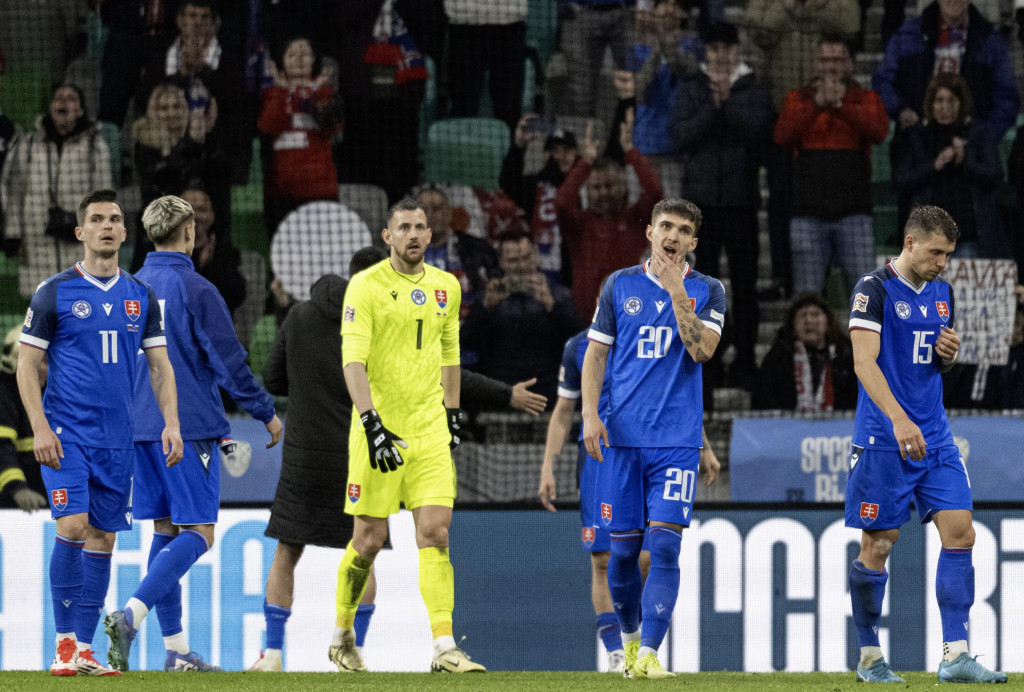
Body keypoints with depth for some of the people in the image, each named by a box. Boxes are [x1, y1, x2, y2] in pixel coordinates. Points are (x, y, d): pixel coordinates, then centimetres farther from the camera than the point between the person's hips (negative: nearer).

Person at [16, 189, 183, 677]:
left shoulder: (140, 297, 10)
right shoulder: (55, 293, -2)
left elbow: (160, 366, 13)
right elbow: (27, 364, -2)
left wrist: (171, 423, 0)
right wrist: (40, 428, -12)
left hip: (117, 437, 4)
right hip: (66, 432, -4)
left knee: (102, 538, 4)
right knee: (73, 526, -17)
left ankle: (84, 651, 8)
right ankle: (64, 642, -10)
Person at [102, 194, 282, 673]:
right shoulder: (196, 291, -11)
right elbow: (229, 362, -10)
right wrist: (266, 413, 2)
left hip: (140, 428, 7)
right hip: (190, 426, -7)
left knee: (165, 530, 11)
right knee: (198, 533, -5)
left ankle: (176, 649, 9)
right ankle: (131, 614, -25)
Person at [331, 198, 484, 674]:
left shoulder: (445, 287, 9)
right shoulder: (366, 287, -8)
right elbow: (352, 360, -15)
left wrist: (452, 416, 20)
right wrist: (371, 423, -24)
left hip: (430, 431, 4)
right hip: (380, 429, -4)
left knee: (435, 533, -7)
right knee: (370, 538, 1)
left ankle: (444, 647, -12)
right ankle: (342, 636, 21)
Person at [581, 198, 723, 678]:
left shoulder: (707, 291, 6)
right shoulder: (620, 285, 9)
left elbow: (702, 350, -9)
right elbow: (596, 352, 10)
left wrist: (677, 292, -14)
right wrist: (590, 413, -2)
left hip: (678, 440, -1)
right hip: (622, 437, 1)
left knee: (664, 545, -12)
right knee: (624, 548, 3)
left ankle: (649, 653, -13)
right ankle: (629, 637, 26)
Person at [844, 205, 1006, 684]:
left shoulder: (941, 292, 13)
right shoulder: (875, 289, -9)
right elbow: (865, 361, -17)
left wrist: (951, 352, 0)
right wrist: (899, 420, -28)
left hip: (935, 437, 6)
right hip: (884, 441, -6)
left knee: (959, 532, -5)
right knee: (878, 545, -2)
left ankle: (955, 655, -6)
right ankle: (869, 658, 11)